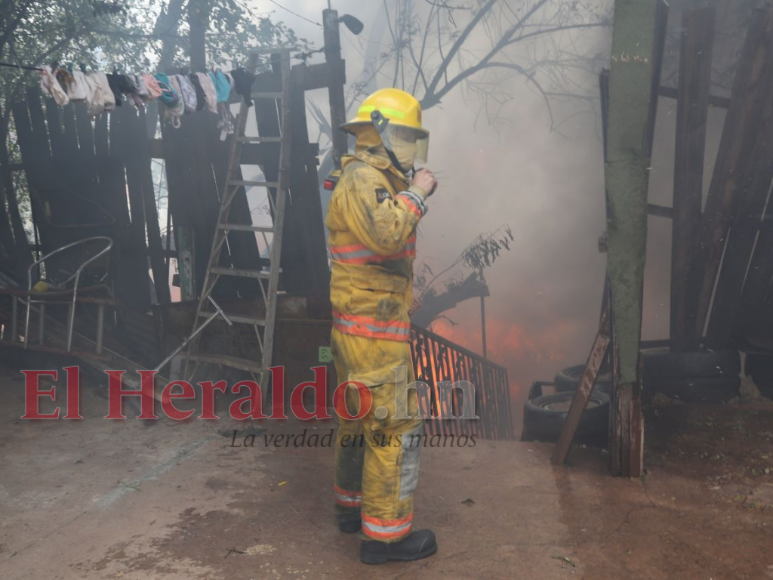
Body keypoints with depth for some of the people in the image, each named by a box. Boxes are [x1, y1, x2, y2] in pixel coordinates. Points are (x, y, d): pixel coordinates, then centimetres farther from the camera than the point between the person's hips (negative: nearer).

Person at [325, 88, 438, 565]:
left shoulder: (375, 180, 18)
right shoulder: (361, 177, -15)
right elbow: (385, 236, -31)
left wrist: (411, 195, 9)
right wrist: (416, 193, -19)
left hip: (361, 329, 11)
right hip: (375, 332, -11)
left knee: (362, 419, 19)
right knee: (396, 429, -5)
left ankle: (354, 506, 33)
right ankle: (386, 532, 5)